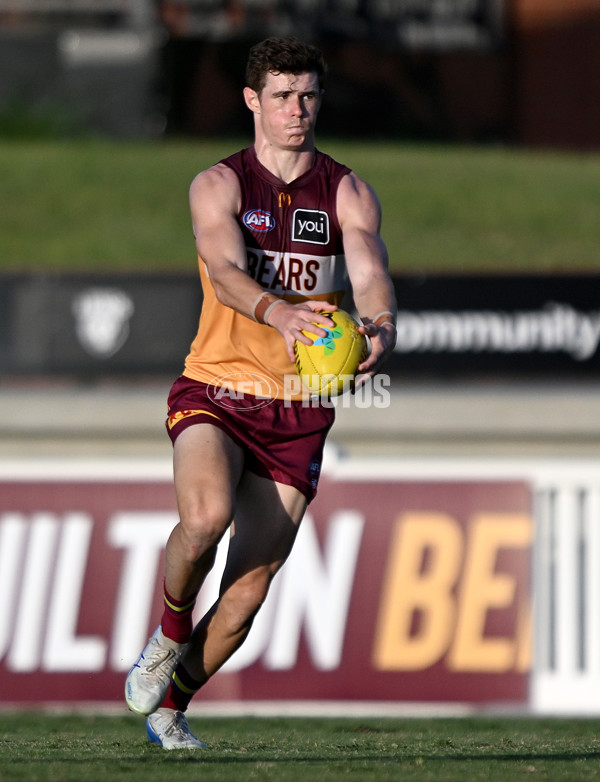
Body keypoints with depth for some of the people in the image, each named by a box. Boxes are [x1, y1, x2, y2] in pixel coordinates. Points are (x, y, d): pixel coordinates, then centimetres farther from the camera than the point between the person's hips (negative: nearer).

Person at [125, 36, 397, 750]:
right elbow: (226, 273, -21)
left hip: (299, 409, 2)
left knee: (250, 587, -1)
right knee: (205, 517, -31)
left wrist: (380, 327, -38)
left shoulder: (348, 194, 3)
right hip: (216, 390, -2)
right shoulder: (218, 185, -3)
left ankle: (171, 705, 22)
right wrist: (278, 312, -44)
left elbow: (370, 274, -13)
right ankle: (170, 631, 0)